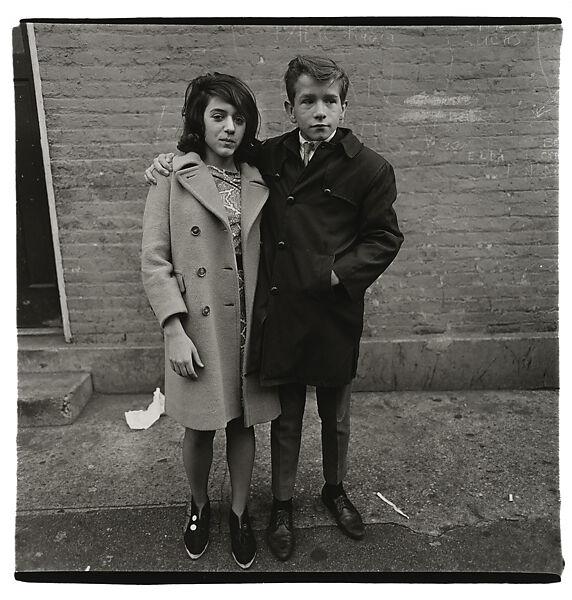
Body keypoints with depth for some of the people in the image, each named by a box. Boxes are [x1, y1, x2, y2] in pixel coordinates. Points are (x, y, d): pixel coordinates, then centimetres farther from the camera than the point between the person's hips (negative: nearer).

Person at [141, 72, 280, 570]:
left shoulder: (258, 182, 7)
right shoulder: (172, 178, -3)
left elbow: (269, 256, 8)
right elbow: (154, 261, -5)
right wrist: (174, 331, -12)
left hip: (249, 326, 3)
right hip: (198, 328, -2)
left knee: (243, 423, 14)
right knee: (200, 428, 12)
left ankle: (239, 514, 37)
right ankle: (200, 506, 42)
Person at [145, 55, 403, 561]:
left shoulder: (370, 169, -5)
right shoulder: (270, 156, 4)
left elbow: (385, 238, -1)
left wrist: (337, 273, -14)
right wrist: (174, 160, 5)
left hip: (334, 317, -1)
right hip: (279, 315, 2)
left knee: (335, 418, 19)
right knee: (286, 419, 16)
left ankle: (335, 490, 47)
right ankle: (282, 505, 39)